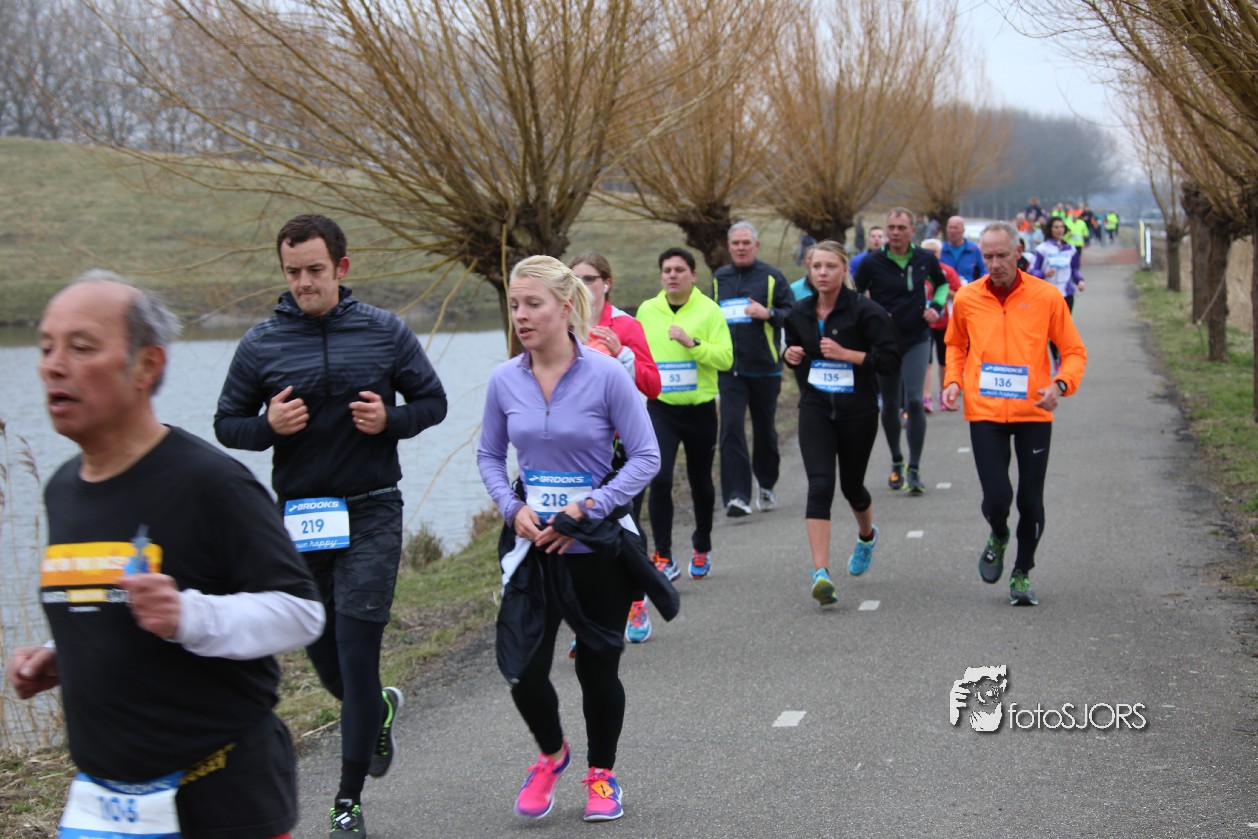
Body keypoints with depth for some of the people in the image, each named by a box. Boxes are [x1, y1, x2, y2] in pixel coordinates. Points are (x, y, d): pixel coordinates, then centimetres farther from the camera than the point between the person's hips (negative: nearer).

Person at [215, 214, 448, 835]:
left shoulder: (386, 332, -1)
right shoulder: (261, 343, 0)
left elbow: (433, 401, 8)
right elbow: (226, 424, 7)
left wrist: (392, 419, -13)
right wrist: (267, 424, -14)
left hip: (371, 515, -2)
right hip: (298, 518, 2)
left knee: (356, 654, -6)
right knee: (323, 655, 13)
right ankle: (379, 709, 47)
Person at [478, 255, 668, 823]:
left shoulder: (605, 375, -12)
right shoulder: (505, 381, -2)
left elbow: (645, 456, -8)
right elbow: (489, 456, 11)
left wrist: (586, 510, -16)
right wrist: (513, 509, -7)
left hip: (597, 544, -2)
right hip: (531, 542, 2)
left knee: (598, 666, 8)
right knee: (522, 668, -6)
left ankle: (601, 774, 32)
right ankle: (551, 754, 25)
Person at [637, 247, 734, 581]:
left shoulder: (709, 310, -5)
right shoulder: (646, 310, 4)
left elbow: (725, 358, -14)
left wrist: (692, 343, -25)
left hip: (700, 409, -1)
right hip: (660, 409, 1)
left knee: (701, 482, 13)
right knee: (659, 479, -16)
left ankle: (702, 550, 35)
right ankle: (663, 558, -8)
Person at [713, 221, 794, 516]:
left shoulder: (771, 276, 0)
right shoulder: (719, 278, 11)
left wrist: (768, 313, -19)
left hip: (765, 367, -1)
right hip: (729, 369, 2)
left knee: (765, 430, 12)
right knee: (731, 429, -13)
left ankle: (766, 486, 33)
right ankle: (737, 496, -15)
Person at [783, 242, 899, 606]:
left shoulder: (865, 311, -10)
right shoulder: (800, 313, 4)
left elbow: (890, 360, -13)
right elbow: (792, 345, 23)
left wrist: (846, 354, -22)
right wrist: (790, 354, -1)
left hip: (858, 410, -2)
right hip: (815, 408, 2)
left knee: (852, 485, 14)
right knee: (820, 486, -14)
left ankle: (867, 535, 50)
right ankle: (821, 573, -19)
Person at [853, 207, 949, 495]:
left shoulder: (925, 259, -1)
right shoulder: (872, 263, -6)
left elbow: (942, 283, 18)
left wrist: (936, 307, 1)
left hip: (916, 340, 0)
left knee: (915, 400, -14)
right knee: (890, 404, 9)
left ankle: (914, 469, -7)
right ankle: (896, 462, 30)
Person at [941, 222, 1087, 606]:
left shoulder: (1046, 296, -4)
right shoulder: (967, 298, 1)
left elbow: (1074, 351, 2)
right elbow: (955, 345, 19)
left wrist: (1061, 384, -16)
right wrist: (953, 381, 1)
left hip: (1033, 414, 0)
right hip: (985, 413, 0)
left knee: (1031, 501, 4)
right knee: (997, 496, -9)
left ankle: (1021, 574, 25)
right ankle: (998, 538, 27)